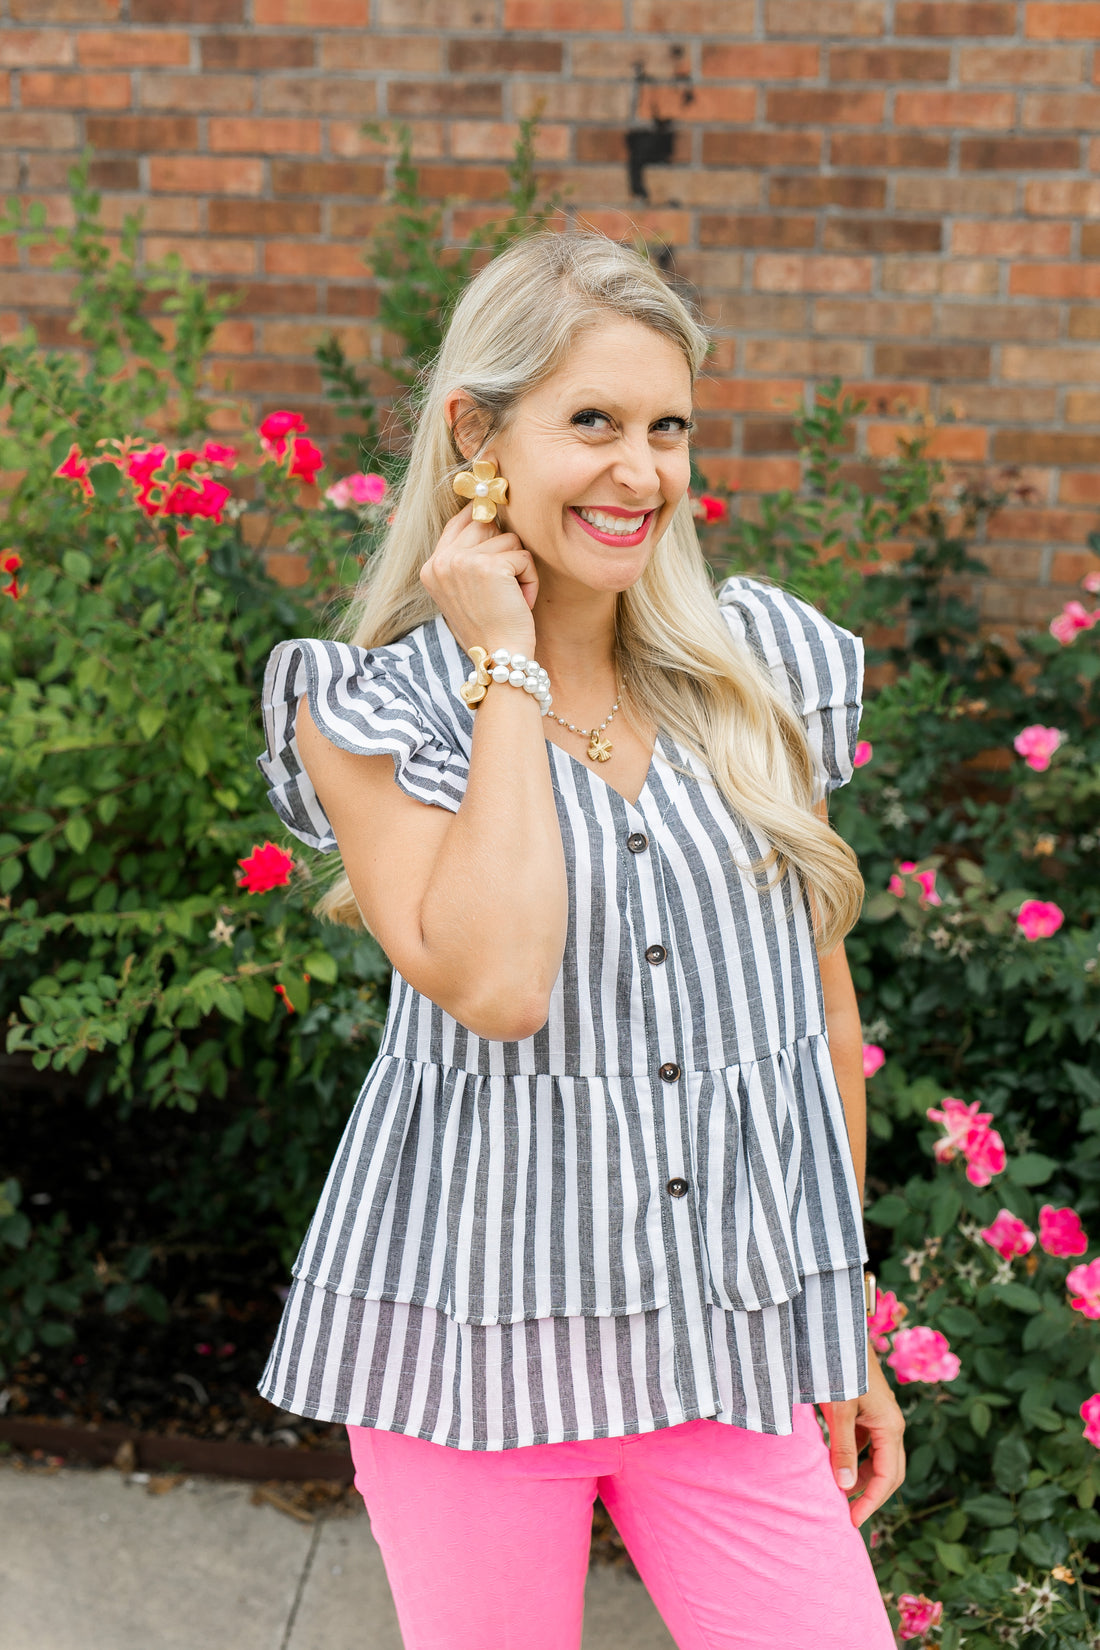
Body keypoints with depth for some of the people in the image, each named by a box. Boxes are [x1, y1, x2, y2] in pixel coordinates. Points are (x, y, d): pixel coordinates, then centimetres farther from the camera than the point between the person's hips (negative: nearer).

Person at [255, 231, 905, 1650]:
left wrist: (849, 1322, 13)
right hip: (471, 1316, -2)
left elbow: (822, 998, 11)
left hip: (730, 1338, 2)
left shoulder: (767, 667, 4)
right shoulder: (371, 710, -5)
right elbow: (494, 983, -22)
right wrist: (506, 667, -14)